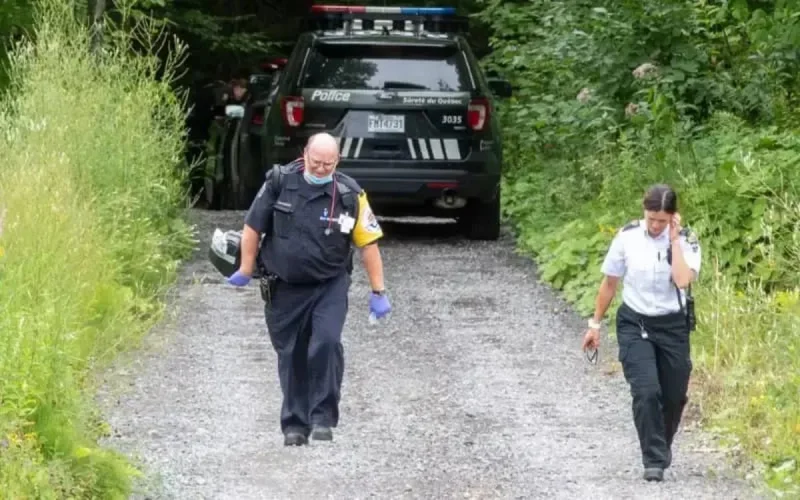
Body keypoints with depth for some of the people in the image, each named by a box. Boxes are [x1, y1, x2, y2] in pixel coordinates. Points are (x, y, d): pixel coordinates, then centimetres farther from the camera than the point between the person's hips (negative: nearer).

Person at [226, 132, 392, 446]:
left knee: (327, 343, -21)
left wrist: (378, 292, -2)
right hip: (285, 287, 1)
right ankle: (294, 424, 19)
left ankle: (323, 418, -13)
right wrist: (246, 271, 4)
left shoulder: (350, 194, -8)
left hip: (330, 286, -1)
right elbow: (253, 227, 3)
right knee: (291, 356, 7)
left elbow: (368, 243, -2)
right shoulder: (280, 183, -7)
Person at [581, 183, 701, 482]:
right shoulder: (628, 237, -6)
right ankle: (654, 462, -13)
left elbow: (683, 280, -26)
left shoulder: (686, 241, -7)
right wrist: (595, 324, 7)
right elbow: (609, 283, 5)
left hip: (672, 326, 1)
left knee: (673, 396, 9)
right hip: (634, 323, -1)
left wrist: (675, 241, -21)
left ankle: (661, 452, 33)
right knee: (646, 391, -17)